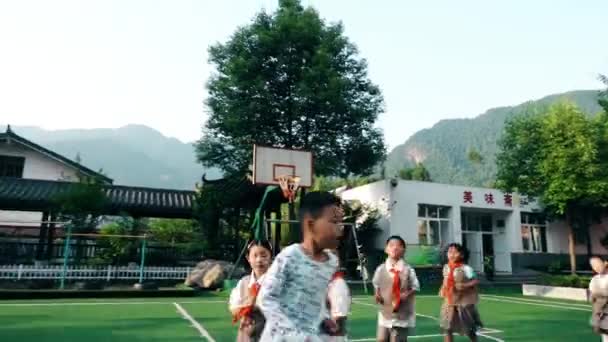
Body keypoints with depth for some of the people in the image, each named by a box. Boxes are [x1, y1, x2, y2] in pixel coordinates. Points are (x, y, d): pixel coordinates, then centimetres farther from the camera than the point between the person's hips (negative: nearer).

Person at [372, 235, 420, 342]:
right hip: (385, 313, 3)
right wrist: (377, 295, -8)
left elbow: (415, 287, -2)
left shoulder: (408, 270, -11)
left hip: (402, 314, -2)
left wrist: (407, 294, -20)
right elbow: (376, 285, 11)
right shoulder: (381, 269, -3)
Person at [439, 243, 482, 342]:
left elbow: (476, 281, -14)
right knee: (447, 328, -1)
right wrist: (443, 289, 2)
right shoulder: (446, 268, 1)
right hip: (450, 303, 4)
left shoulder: (465, 268, -16)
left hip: (464, 302, -4)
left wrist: (465, 285, -26)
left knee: (469, 329, 13)